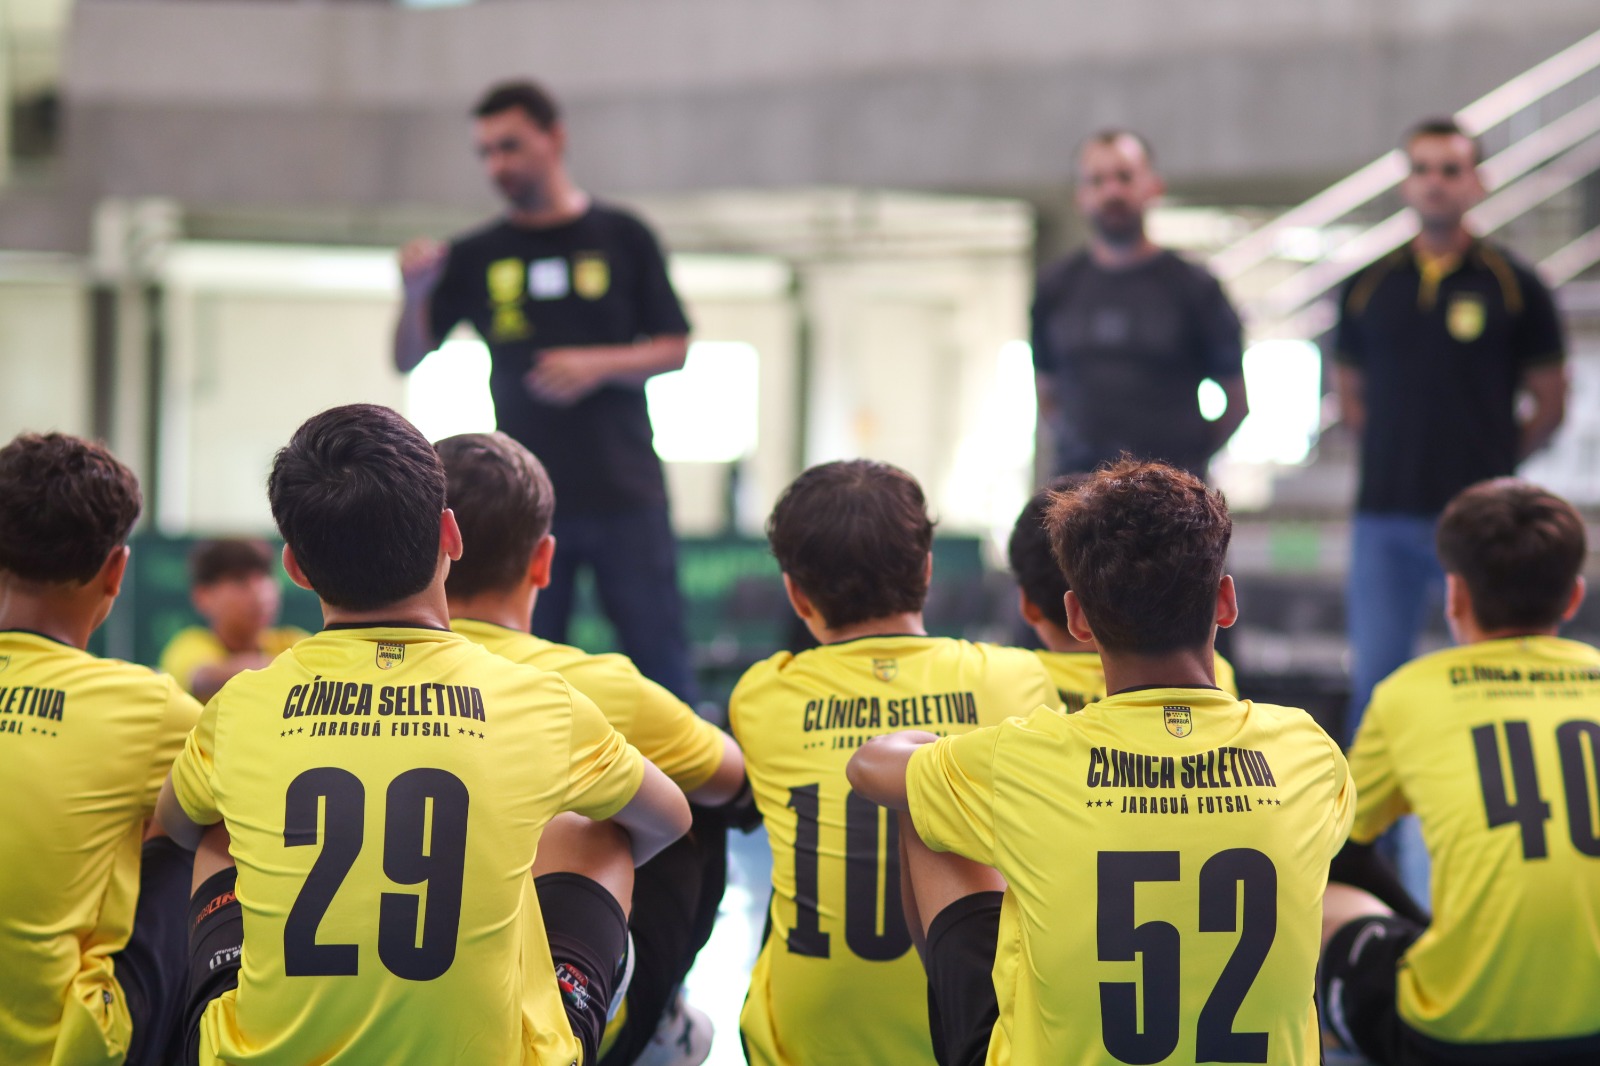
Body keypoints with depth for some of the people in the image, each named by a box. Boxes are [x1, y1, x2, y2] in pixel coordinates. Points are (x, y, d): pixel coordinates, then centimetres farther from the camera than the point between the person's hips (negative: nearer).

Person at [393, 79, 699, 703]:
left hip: (625, 491, -1)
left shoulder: (620, 237, 6)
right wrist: (415, 293, -12)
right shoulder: (476, 257, 9)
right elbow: (408, 358, 7)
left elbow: (674, 349, 7)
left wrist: (599, 364, -11)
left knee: (659, 657, -2)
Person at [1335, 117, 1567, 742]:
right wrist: (1400, 452, 9)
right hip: (1385, 517, 2)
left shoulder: (1514, 287, 1)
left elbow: (1550, 404, 7)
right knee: (1374, 679, 3)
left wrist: (1492, 461, 5)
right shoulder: (1368, 288, 9)